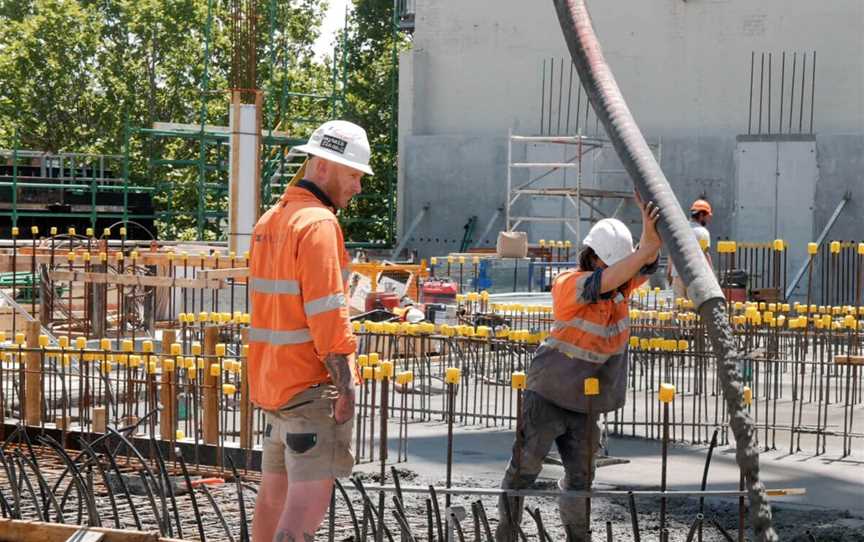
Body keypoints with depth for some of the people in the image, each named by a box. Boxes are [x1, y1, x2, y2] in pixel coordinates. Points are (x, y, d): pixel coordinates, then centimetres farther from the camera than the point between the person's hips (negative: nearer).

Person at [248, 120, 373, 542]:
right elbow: (326, 313, -20)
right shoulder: (318, 223, -14)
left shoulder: (269, 221, 15)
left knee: (274, 492, 16)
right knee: (310, 498, -12)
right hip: (313, 385, -9)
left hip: (272, 378, 9)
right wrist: (345, 384, -17)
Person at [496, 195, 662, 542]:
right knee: (524, 468, 3)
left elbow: (645, 261, -20)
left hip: (585, 404, 5)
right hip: (548, 397, -5)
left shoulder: (623, 286, -3)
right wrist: (645, 248, -46)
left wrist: (652, 235, -41)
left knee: (580, 477, 10)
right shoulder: (567, 285, -19)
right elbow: (606, 280, -37)